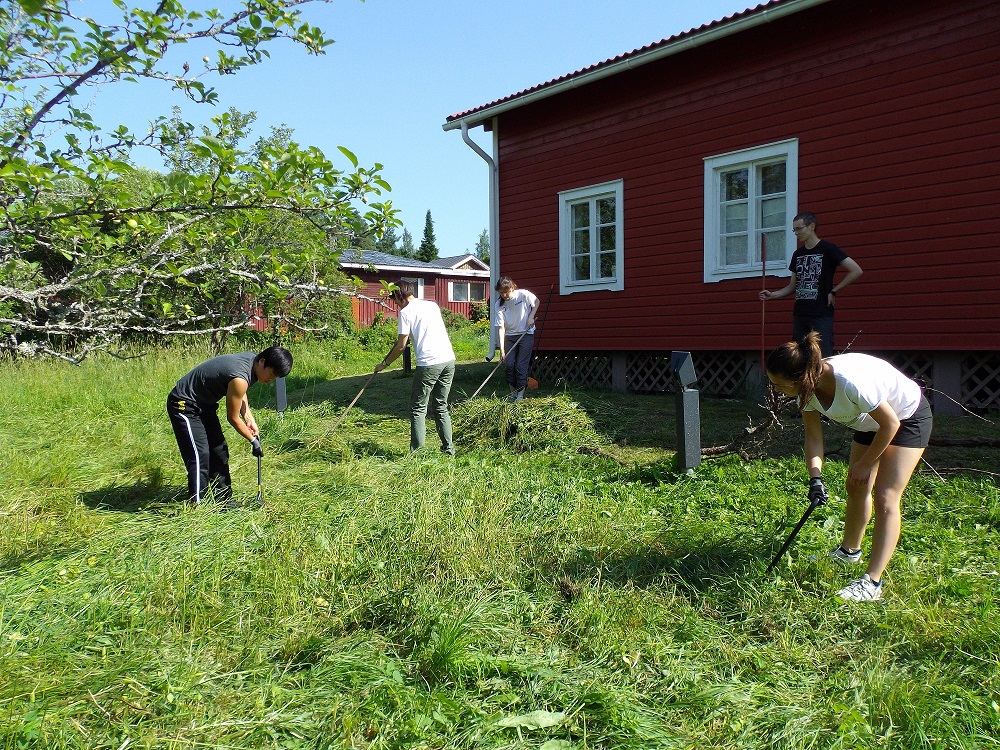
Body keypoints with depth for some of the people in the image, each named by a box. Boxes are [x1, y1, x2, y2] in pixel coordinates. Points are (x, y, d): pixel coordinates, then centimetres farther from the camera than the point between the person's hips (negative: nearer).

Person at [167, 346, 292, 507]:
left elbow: (240, 393, 14)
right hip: (184, 406, -10)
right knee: (200, 456, -15)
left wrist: (249, 418, 4)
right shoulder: (240, 378, -32)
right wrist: (253, 440, -6)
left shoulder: (251, 358, -6)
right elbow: (233, 418, -18)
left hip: (204, 405, 10)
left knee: (219, 452, 11)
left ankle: (224, 502, 19)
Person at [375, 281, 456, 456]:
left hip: (429, 364, -6)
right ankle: (448, 448, 16)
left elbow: (401, 346, 0)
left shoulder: (405, 312, 0)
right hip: (449, 359, 6)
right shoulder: (433, 305, 18)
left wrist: (384, 364, 12)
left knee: (418, 408, 5)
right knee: (441, 406, 16)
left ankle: (417, 451, 3)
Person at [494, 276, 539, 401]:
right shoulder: (499, 305, -11)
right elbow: (501, 328, -14)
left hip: (526, 334, -2)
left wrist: (531, 317, -11)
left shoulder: (523, 294, -16)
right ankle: (513, 391, 14)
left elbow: (536, 302, 5)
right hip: (510, 336, 2)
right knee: (509, 364, -3)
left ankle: (520, 393, 3)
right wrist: (502, 349, -20)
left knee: (521, 365, -7)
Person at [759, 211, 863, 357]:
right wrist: (772, 295, 3)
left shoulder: (827, 249, -5)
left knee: (824, 357, -8)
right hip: (799, 314, 7)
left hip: (822, 314, -7)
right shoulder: (798, 254, 15)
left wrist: (833, 291, -7)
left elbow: (856, 271, -9)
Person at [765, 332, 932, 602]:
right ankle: (849, 550, 40)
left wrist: (865, 463, -15)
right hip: (870, 421, 7)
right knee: (857, 488, 17)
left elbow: (890, 424, -27)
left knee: (885, 498, -12)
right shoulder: (808, 387, -20)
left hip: (908, 418, -7)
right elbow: (813, 437, -10)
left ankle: (872, 583, -7)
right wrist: (815, 478, -24)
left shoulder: (852, 382, -42)